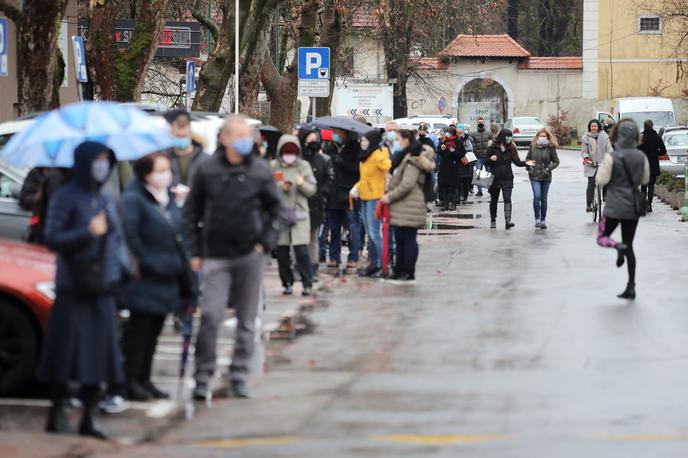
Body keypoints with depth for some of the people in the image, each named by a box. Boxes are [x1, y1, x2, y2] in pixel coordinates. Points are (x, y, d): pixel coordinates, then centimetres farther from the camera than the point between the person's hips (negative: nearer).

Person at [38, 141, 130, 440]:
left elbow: (118, 238, 20)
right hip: (72, 288, -5)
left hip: (102, 289, 5)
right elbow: (52, 239, -9)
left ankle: (89, 417, 9)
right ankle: (57, 413, 9)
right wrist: (88, 232, -18)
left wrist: (122, 266, 5)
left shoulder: (105, 200, 14)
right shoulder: (66, 197, -4)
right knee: (67, 349, -3)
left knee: (99, 351, 3)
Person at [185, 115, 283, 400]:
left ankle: (239, 376, 17)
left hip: (250, 254, 1)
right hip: (216, 256, -1)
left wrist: (266, 242, -3)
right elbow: (192, 211, 6)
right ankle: (202, 377, -1)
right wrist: (195, 251, 2)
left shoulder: (261, 170, 1)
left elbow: (275, 208, 9)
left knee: (247, 320, 7)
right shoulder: (207, 170, 0)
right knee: (211, 315, -11)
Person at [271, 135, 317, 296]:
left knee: (302, 251, -8)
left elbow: (312, 190, 5)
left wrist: (302, 184, -14)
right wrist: (279, 187, -12)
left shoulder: (304, 166, 7)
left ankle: (307, 284, -4)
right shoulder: (273, 167, 6)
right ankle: (287, 283, 14)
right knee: (282, 252, 4)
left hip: (299, 213, -1)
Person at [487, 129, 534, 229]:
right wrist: (491, 159, -18)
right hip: (495, 178, -1)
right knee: (494, 200, 11)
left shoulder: (511, 148, 5)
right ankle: (493, 220, 26)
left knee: (507, 199, -13)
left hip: (507, 179, 1)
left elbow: (517, 161, 5)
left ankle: (507, 221, -22)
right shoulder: (493, 148, -1)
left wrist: (526, 163, -12)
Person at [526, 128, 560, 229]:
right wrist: (529, 167, -1)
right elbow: (527, 158, 14)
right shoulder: (533, 146, 2)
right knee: (537, 197, -14)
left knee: (544, 199, 7)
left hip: (546, 176, 0)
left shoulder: (550, 147, -3)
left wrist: (548, 168, -11)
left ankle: (543, 220, 17)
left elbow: (556, 161, 2)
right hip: (535, 176, 0)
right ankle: (537, 219, -7)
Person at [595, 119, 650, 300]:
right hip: (633, 206, 5)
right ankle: (631, 287, 6)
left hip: (615, 206, -5)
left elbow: (601, 180, -14)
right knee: (629, 247, 11)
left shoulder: (612, 157, -14)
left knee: (602, 238, 12)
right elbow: (645, 180, 10)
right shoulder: (641, 156, 0)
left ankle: (618, 247, -23)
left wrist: (601, 169, 5)